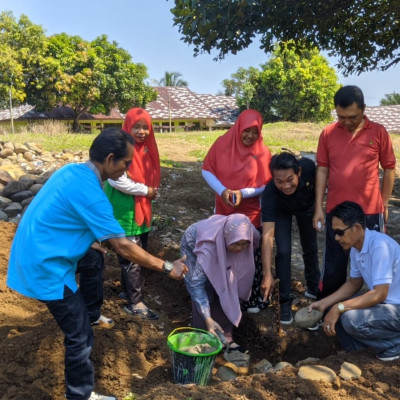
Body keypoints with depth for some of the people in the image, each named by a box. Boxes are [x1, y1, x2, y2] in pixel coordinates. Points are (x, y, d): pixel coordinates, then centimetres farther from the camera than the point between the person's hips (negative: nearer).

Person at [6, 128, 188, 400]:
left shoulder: (73, 171, 3)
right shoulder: (89, 193, -25)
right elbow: (123, 246, -22)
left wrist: (106, 239, 19)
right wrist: (167, 267, -14)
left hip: (32, 255, 9)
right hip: (45, 267, -9)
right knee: (80, 336, -1)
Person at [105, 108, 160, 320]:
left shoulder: (146, 148, 8)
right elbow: (116, 180, -26)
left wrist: (152, 190, 0)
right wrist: (145, 191, -18)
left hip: (142, 208, 9)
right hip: (124, 211, -9)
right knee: (131, 257, -3)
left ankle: (128, 290, 33)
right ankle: (135, 303, 7)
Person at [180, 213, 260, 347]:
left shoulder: (252, 235, -32)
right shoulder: (208, 246, -45)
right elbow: (196, 283, -40)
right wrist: (207, 319, -43)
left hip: (221, 250, 4)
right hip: (193, 246, -4)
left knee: (227, 289, -11)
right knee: (206, 291, -17)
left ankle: (227, 335, 3)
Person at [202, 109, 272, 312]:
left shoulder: (262, 152, -10)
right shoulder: (222, 143, -7)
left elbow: (266, 185, -8)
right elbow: (206, 170, -2)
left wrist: (243, 193, -24)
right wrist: (221, 190, -18)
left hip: (251, 213, -2)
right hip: (223, 210, 2)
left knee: (251, 256, 4)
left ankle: (253, 297, 21)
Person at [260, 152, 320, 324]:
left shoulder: (308, 167, -41)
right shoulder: (270, 193, -44)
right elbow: (267, 235, -46)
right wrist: (267, 274, -51)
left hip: (306, 206, 3)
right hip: (281, 211, -2)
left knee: (310, 248, 13)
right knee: (283, 252, -13)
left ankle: (313, 288, 36)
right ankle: (285, 302, 3)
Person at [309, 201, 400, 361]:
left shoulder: (379, 245, -27)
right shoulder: (356, 248, 0)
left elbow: (379, 294, -29)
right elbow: (354, 283, 12)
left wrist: (338, 308, -27)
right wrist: (324, 303, 1)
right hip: (384, 300, 9)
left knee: (351, 319, -28)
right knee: (334, 308, 2)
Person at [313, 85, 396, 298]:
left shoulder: (378, 132, -3)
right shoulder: (328, 133, 0)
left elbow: (389, 169, 4)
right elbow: (322, 170, 2)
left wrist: (384, 205, 5)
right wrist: (318, 208, 0)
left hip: (370, 212, -1)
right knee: (333, 267, 12)